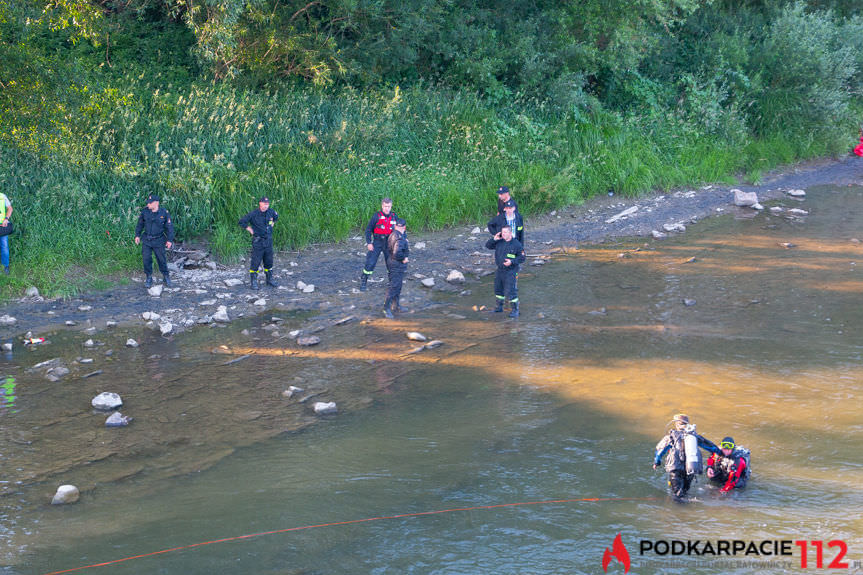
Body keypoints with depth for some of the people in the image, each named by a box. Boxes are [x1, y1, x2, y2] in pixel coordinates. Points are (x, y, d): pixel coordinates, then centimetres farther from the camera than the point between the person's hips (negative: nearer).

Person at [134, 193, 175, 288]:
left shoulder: (164, 213, -10)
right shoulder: (145, 212, -5)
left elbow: (169, 227, -3)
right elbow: (140, 224, 10)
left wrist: (170, 240, -5)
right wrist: (137, 235, 9)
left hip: (158, 241, -2)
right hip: (146, 241, 2)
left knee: (161, 259, 5)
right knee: (146, 259, 2)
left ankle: (166, 276, 23)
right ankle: (149, 278, 16)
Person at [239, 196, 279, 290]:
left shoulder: (271, 212, 3)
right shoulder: (253, 214, -14)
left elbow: (276, 216, 27)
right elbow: (242, 222, -12)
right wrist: (250, 230, -9)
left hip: (268, 241, 5)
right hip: (258, 241, -5)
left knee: (269, 262, 13)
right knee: (255, 262, -4)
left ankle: (270, 279, 25)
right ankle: (253, 282, 3)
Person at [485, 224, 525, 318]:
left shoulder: (516, 244, -12)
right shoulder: (499, 242, 3)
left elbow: (522, 258, -9)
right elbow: (488, 245, 10)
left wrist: (512, 262, -22)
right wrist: (494, 239, -7)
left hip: (511, 272, -6)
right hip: (499, 270, 7)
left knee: (511, 292, -9)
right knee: (498, 289, 19)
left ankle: (515, 310, 3)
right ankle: (499, 307, 37)